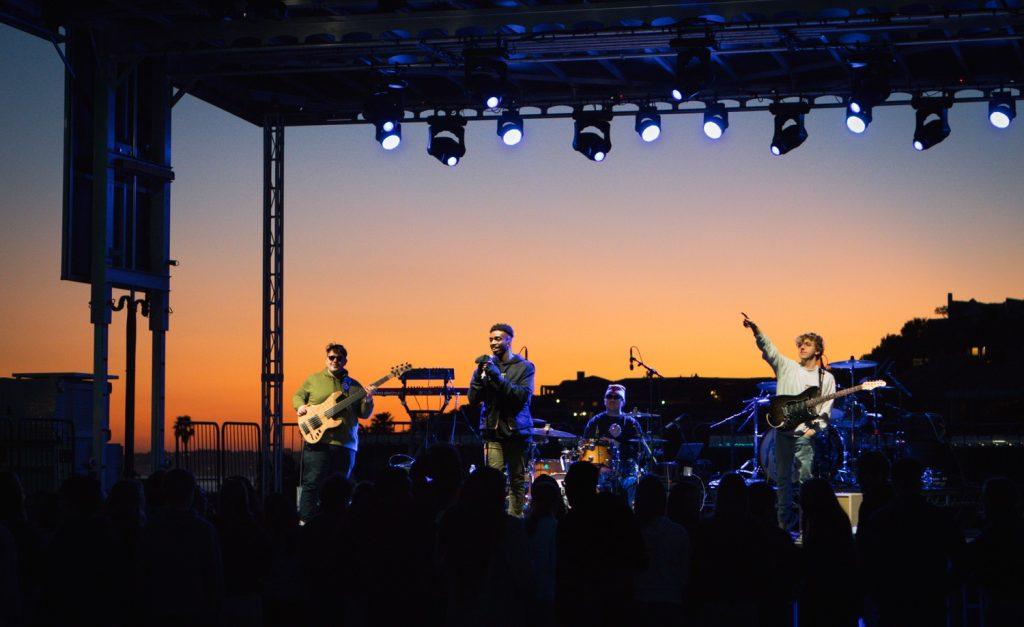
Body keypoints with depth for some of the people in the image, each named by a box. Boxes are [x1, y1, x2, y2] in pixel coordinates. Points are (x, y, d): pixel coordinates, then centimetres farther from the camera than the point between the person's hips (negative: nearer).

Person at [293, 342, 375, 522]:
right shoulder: (313, 380, 10)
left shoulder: (353, 385, 14)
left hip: (345, 445, 3)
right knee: (312, 483, -10)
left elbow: (364, 414, 12)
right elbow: (297, 396, 17)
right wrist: (300, 406, -4)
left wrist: (367, 401, -8)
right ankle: (305, 522, -9)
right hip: (317, 440, -3)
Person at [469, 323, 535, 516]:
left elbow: (524, 395, -11)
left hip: (518, 431, -1)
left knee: (518, 480, 2)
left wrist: (499, 377, -21)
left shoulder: (524, 367, 4)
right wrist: (480, 374, -12)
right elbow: (473, 399, 4)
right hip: (493, 432, 1)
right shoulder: (486, 365, 10)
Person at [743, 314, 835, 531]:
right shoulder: (787, 366, 9)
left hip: (805, 434, -2)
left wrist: (815, 428, -11)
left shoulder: (826, 378, 7)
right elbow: (768, 348, -5)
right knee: (783, 477, 6)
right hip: (782, 430, 2)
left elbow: (826, 409, 4)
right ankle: (785, 521, 12)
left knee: (805, 477, -8)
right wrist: (755, 330, -22)